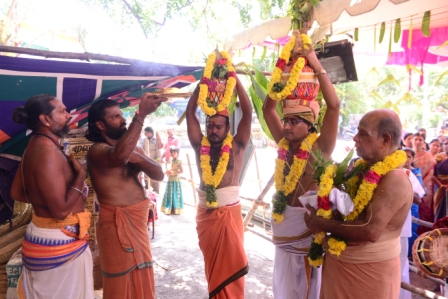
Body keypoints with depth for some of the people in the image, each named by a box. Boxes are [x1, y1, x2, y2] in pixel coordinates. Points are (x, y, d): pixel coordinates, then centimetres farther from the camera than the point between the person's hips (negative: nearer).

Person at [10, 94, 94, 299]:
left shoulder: (35, 147, 7)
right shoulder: (47, 153, -24)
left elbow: (16, 193, 15)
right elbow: (61, 210, -27)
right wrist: (80, 175, -17)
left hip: (44, 235, 10)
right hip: (58, 241, -10)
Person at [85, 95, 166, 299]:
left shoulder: (133, 147, 12)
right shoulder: (97, 150, -14)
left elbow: (159, 175, 3)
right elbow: (119, 157, -39)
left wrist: (140, 159, -16)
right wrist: (141, 114, -38)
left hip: (139, 220, 8)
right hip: (116, 223, -7)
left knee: (141, 277, 21)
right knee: (120, 281, 8)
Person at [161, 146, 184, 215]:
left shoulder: (178, 161, -9)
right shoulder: (171, 161, 12)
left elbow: (182, 171, -17)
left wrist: (173, 173, -22)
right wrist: (167, 172, -1)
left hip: (176, 181, -7)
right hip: (170, 181, 7)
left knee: (176, 195, -2)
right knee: (169, 195, 8)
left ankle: (176, 210, 5)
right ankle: (169, 209, 15)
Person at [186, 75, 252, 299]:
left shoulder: (236, 146, -4)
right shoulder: (200, 145, 2)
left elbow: (247, 112, -9)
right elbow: (190, 112, 0)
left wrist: (234, 78, -10)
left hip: (230, 212, -3)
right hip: (205, 212, 3)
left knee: (230, 264, 8)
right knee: (212, 263, 17)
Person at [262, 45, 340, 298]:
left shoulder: (320, 148, -13)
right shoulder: (284, 144, 2)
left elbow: (334, 105, -23)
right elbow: (268, 109, 3)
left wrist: (316, 66, -21)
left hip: (306, 229, -6)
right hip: (283, 229, 6)